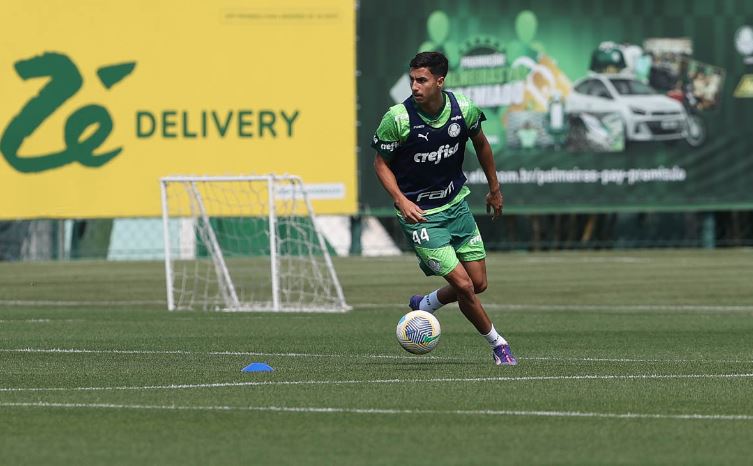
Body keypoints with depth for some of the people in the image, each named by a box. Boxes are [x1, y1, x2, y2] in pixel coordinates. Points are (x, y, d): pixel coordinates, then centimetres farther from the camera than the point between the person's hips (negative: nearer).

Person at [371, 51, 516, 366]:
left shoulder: (464, 110, -10)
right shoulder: (398, 118, -21)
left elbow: (481, 144, 10)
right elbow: (381, 163, -7)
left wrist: (495, 189, 20)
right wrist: (400, 200, -22)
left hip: (456, 205, 5)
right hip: (419, 213, -5)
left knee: (478, 283, 7)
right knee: (463, 285, -11)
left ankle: (425, 305, 35)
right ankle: (498, 345, 11)